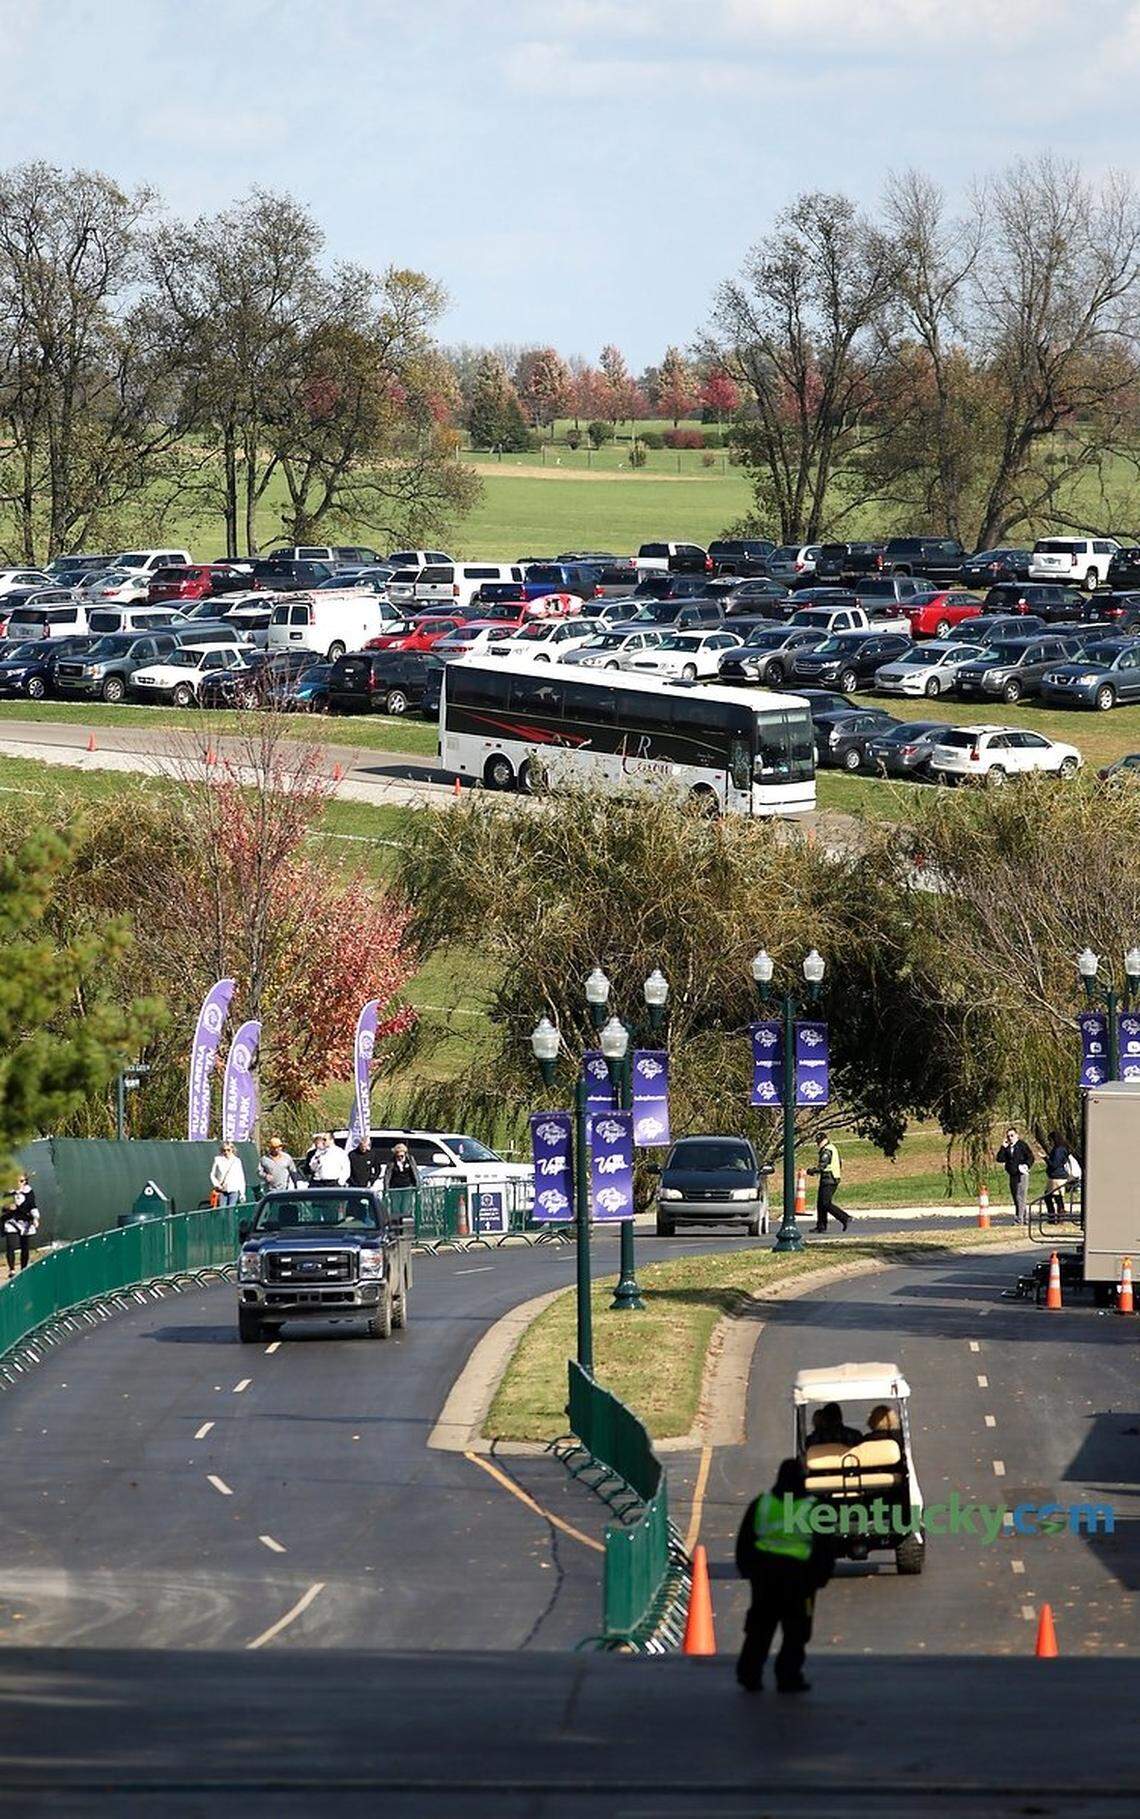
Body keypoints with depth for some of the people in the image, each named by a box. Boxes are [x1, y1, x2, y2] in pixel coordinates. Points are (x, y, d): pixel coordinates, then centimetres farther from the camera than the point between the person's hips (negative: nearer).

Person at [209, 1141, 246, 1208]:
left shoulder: (237, 1161, 4)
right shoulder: (218, 1160, 5)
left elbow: (241, 1178, 6)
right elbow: (212, 1175, 12)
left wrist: (242, 1193, 3)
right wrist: (217, 1184, -4)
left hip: (233, 1190, 0)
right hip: (222, 1191, 0)